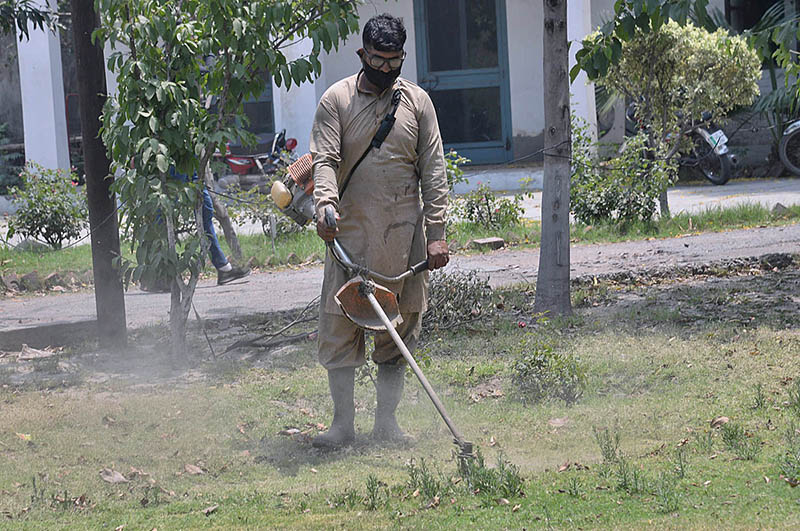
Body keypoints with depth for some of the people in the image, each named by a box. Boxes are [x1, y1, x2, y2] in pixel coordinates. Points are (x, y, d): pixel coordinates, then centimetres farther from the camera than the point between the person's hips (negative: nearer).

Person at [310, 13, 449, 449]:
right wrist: (326, 203, -26)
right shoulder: (336, 100, 2)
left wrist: (436, 233, -1)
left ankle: (387, 421, 12)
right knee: (340, 326, -4)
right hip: (350, 230, -2)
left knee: (398, 326, 4)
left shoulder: (417, 102, 7)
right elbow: (325, 160, -6)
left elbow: (433, 171, 6)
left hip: (404, 232, 2)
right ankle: (343, 423, 1)